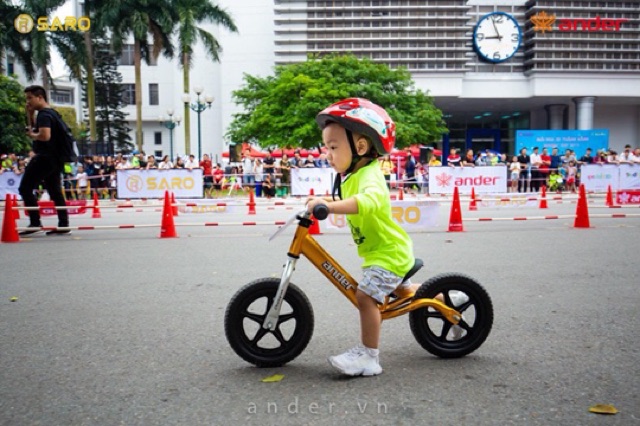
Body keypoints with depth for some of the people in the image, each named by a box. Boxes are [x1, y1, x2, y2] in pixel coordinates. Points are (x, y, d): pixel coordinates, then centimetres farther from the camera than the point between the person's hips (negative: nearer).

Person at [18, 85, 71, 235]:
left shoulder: (44, 115, -14)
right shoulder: (51, 113, 16)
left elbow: (45, 135, -30)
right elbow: (34, 129, 27)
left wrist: (32, 135, -11)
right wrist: (30, 114, 14)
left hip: (45, 157, -10)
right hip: (55, 158, 10)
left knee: (25, 188, -4)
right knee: (55, 191, 11)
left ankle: (35, 223, -7)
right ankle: (63, 225, 11)